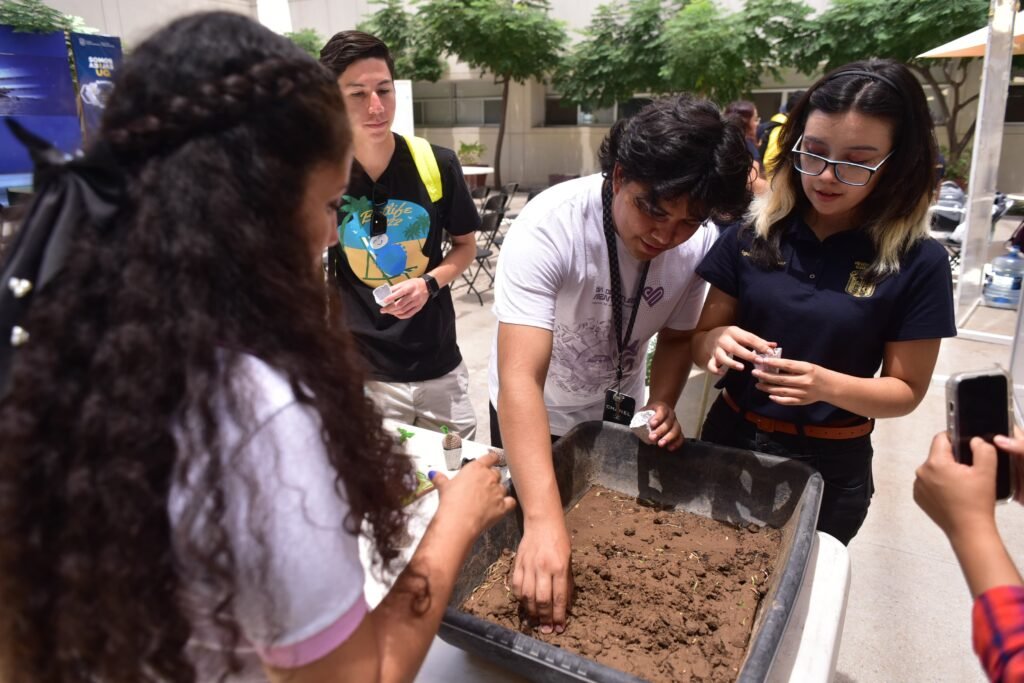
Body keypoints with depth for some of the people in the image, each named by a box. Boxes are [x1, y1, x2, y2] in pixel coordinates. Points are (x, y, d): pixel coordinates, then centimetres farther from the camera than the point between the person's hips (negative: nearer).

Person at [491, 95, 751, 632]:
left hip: (616, 414, 4)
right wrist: (543, 520, -52)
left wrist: (663, 404, -21)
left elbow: (676, 334, -2)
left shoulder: (700, 244, -20)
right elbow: (520, 378, -44)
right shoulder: (549, 226, -36)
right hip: (533, 417, -3)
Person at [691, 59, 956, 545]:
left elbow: (907, 390, -6)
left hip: (830, 469, -1)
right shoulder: (751, 234, -6)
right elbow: (700, 342, -1)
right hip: (730, 442, 2)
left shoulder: (917, 262, -11)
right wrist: (719, 342, -24)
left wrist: (827, 384, -25)